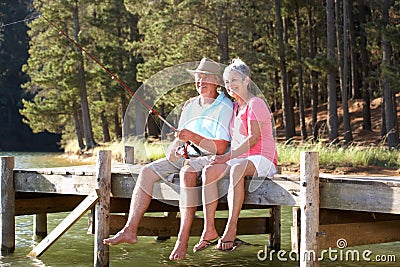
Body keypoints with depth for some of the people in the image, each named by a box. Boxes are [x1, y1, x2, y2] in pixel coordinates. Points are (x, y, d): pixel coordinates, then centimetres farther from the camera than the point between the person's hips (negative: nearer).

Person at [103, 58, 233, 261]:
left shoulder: (225, 107, -7)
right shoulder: (190, 105, 16)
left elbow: (220, 148, -15)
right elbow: (180, 136, 19)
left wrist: (193, 137, -24)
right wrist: (174, 148, -4)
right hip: (186, 157, 7)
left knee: (187, 173, -39)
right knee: (148, 171, -14)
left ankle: (183, 239, -39)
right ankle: (130, 230, -20)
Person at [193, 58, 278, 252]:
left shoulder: (255, 104, -6)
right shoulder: (235, 107, 21)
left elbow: (254, 137, -16)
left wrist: (228, 156, -21)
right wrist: (223, 157, 6)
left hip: (262, 160, -8)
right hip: (240, 159, 8)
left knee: (237, 169, -39)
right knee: (209, 171, -19)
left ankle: (231, 229, -42)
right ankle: (209, 229, -25)